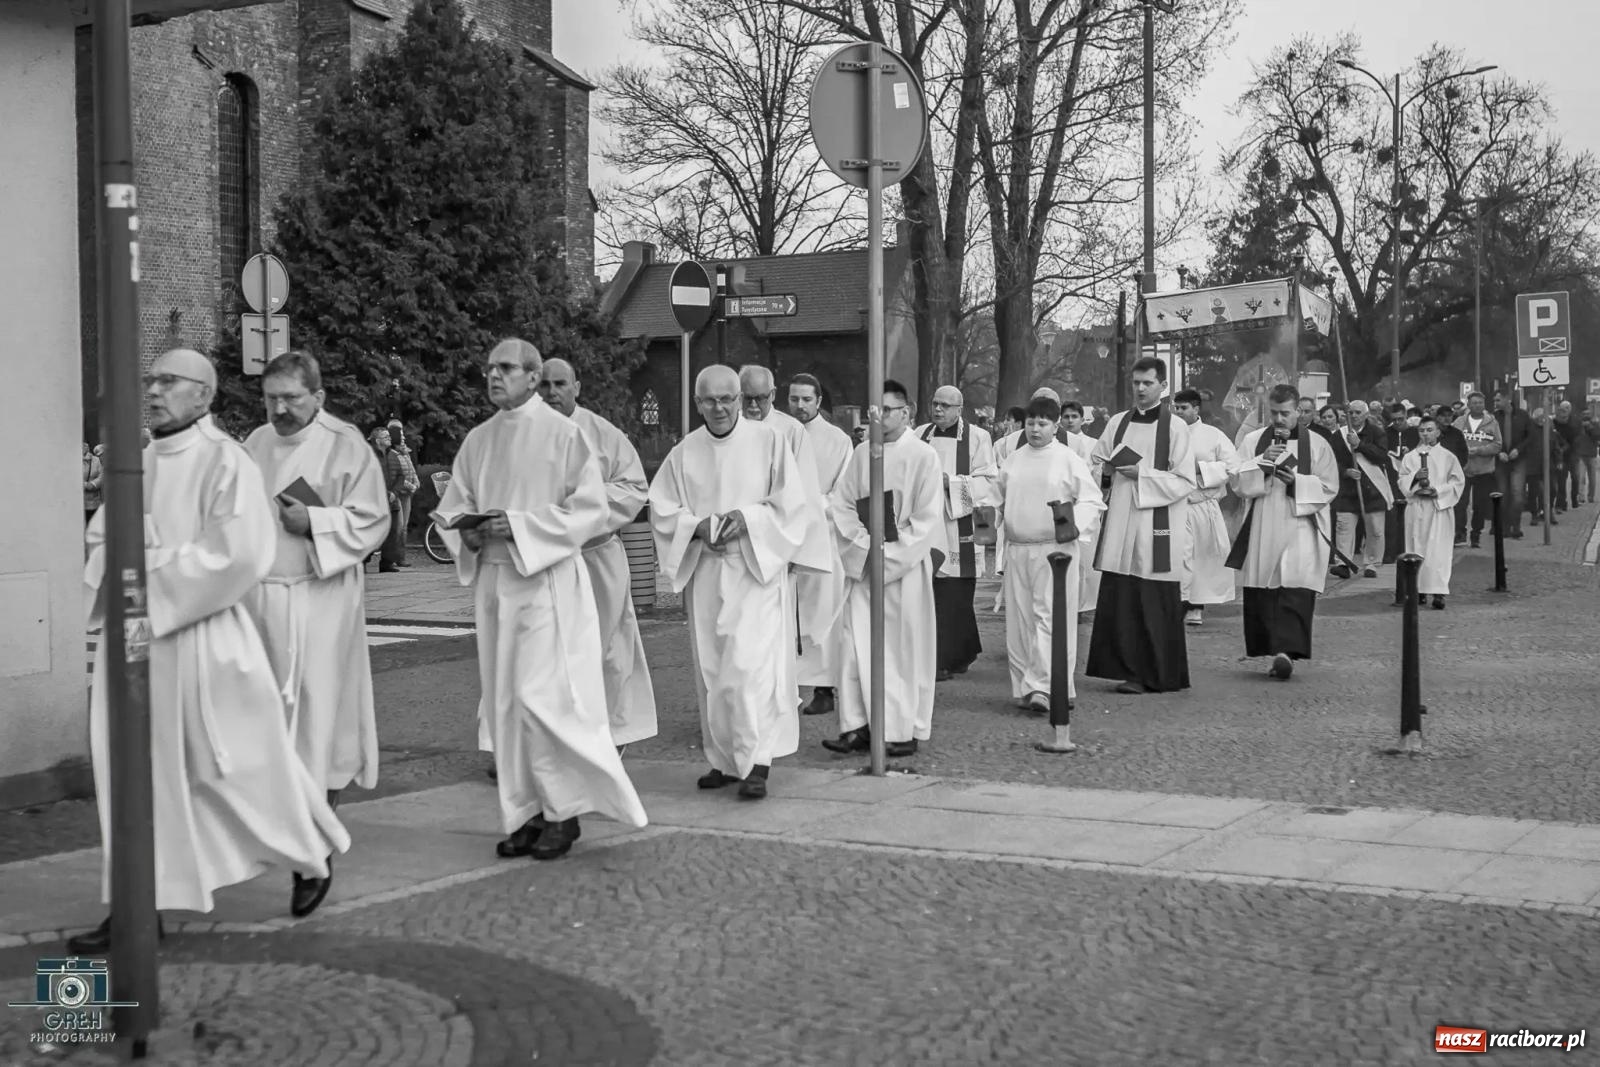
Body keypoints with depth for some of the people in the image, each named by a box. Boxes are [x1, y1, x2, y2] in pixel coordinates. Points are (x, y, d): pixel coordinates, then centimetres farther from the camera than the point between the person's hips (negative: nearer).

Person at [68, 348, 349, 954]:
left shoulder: (224, 461, -9)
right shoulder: (138, 463, 11)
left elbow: (238, 554, -17)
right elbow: (102, 536, 18)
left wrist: (152, 565, -16)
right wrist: (114, 567, -4)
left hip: (199, 638, -6)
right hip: (132, 638, 6)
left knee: (235, 764, 5)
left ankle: (313, 851, 29)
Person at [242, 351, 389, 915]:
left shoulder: (345, 446, -3)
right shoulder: (254, 446, 12)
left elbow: (372, 521, -5)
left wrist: (315, 522, -16)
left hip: (320, 600, -5)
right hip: (260, 598, 5)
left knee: (317, 722, -6)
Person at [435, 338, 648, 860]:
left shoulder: (563, 434, -5)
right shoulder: (478, 440, 12)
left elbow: (590, 509, -9)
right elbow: (451, 506, 15)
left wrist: (519, 525, -17)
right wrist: (468, 529, -7)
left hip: (545, 581, -6)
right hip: (491, 582, 6)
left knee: (541, 696, -10)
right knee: (504, 701, 6)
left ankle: (562, 811, 3)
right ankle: (527, 812, 15)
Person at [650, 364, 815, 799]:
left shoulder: (768, 442, 0)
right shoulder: (684, 453, 7)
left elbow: (791, 502, -2)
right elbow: (661, 508, 7)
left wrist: (747, 518, -16)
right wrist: (697, 526, -11)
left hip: (756, 567, -3)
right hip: (704, 573, 4)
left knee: (748, 664, -14)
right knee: (710, 670, 6)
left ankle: (757, 762, -10)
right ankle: (724, 760, 16)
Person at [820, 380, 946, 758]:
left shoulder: (923, 456, -4)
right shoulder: (861, 454, 9)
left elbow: (927, 518, -8)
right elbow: (841, 503, 8)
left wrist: (889, 554, -12)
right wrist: (864, 543, -6)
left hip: (905, 567, -4)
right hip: (862, 566, 4)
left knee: (904, 649, 0)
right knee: (855, 644, -1)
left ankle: (905, 731, 8)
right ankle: (857, 726, 3)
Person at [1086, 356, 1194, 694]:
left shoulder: (1175, 427, -2)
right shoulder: (1117, 423, 12)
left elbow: (1185, 481, -6)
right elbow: (1097, 463, 18)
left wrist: (1142, 473, -15)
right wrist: (1107, 469, -5)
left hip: (1157, 527, -4)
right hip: (1120, 522, 4)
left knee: (1154, 604, -2)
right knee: (1118, 600, 1)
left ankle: (1152, 675, 5)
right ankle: (1128, 668, 9)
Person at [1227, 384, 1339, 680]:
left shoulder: (1316, 444, 2)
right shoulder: (1254, 441, 8)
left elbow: (1329, 488, 0)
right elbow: (1238, 482, 2)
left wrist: (1296, 481, -14)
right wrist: (1261, 462, -13)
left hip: (1301, 526, -3)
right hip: (1262, 530, 3)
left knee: (1295, 591, -14)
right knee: (1261, 592, 3)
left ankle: (1286, 650, -22)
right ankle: (1271, 650, 15)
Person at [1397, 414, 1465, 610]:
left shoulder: (1448, 457, 2)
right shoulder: (1410, 457, 8)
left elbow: (1458, 482, 2)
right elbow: (1402, 481, 7)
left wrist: (1438, 491, -12)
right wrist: (1415, 477, -13)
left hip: (1440, 508, -3)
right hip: (1416, 507, 3)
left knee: (1438, 550, -10)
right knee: (1417, 548, 5)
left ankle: (1438, 593, -16)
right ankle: (1419, 588, 15)